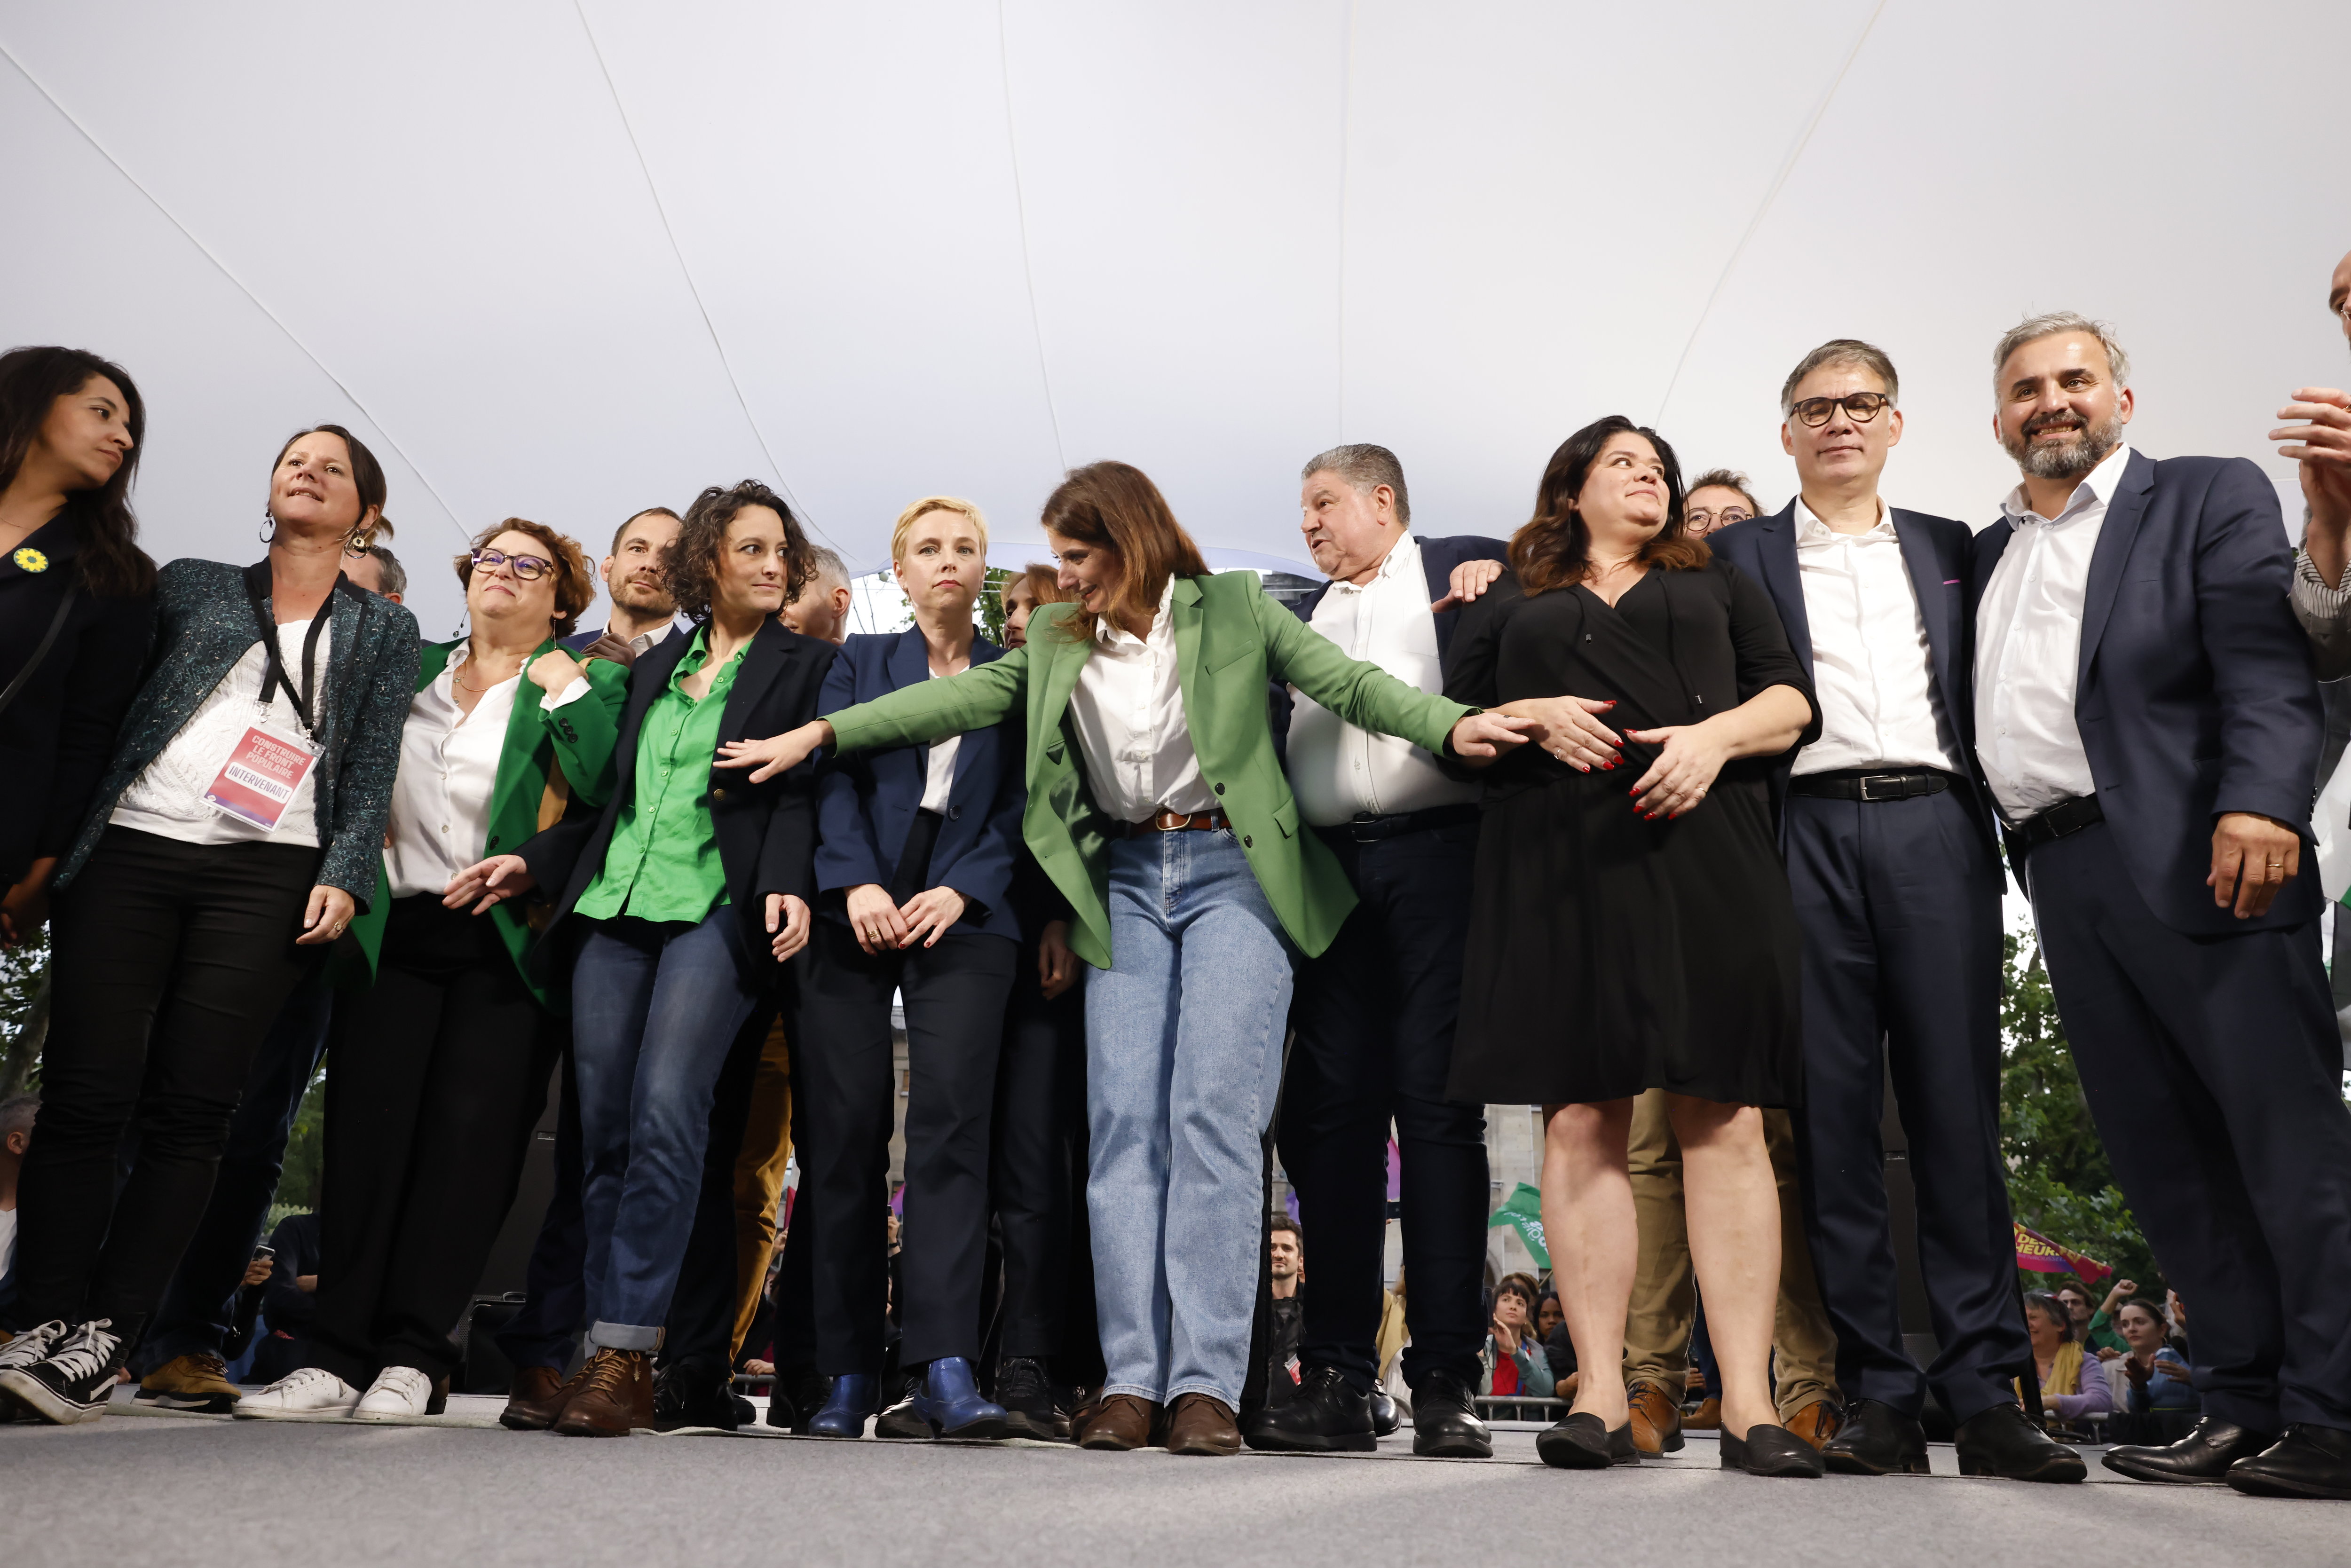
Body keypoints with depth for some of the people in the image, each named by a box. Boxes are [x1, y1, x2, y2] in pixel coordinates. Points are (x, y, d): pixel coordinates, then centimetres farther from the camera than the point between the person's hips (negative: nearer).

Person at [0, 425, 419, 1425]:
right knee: (84, 1095, -5)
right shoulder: (190, 588, 20)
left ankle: (105, 1341, -2)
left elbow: (372, 773, 9)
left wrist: (344, 878, -6)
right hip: (129, 850, 1)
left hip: (269, 877, -1)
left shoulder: (383, 633, 18)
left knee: (188, 1108, -7)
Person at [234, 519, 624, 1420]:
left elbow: (607, 788, -8)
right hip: (395, 932, 4)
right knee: (366, 1132, -4)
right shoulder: (411, 670, 20)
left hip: (507, 945, -3)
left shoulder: (585, 682, 8)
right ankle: (339, 1356, -1)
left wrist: (565, 693, -8)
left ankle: (414, 1359, -2)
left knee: (469, 1136, -7)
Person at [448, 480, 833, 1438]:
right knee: (602, 1126, 0)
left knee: (665, 1113, -18)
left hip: (718, 913, -5)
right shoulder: (653, 666, 22)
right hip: (614, 907, 5)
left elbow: (798, 793, -4)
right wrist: (533, 862, 15)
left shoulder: (805, 666, 8)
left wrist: (787, 884, -19)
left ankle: (626, 1358, -14)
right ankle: (605, 1349, 7)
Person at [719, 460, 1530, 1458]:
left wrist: (1451, 726, -18)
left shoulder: (1234, 611, 5)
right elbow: (963, 696, 15)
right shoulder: (1058, 642, 16)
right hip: (1125, 881, 4)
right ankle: (1132, 1378, -3)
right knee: (1124, 1123, -5)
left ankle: (1206, 1383, -11)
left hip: (1232, 870, -3)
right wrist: (820, 733, 10)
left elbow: (1347, 682, -1)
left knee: (1213, 1111, -13)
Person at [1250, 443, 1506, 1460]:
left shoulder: (1466, 572, 13)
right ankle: (1337, 1380, 6)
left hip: (1437, 853, -4)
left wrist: (1497, 582, -8)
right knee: (1327, 1109, 0)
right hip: (1330, 870, 4)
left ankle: (1445, 1382, -2)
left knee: (1438, 1107, -6)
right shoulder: (1303, 617, 25)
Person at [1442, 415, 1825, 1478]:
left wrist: (1719, 733, -7)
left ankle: (1749, 1402, -7)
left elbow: (1792, 700, 13)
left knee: (1723, 1119, -7)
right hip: (1557, 865, 0)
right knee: (1580, 1121, -6)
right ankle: (1600, 1398, -3)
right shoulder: (1509, 605, 23)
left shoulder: (1717, 584, 24)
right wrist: (1533, 716, -4)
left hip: (1701, 851, 0)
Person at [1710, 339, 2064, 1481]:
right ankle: (1879, 1394, 3)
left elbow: (1985, 697, 17)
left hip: (1934, 826, 1)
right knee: (1831, 1111, -2)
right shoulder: (1737, 556, 14)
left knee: (1957, 1104, -3)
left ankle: (1982, 1391, 1)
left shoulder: (1950, 551, 20)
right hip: (1807, 836, -1)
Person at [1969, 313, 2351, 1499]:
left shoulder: (2211, 497, 7)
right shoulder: (1984, 556, 24)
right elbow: (1969, 713, 22)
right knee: (2157, 1150, 6)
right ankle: (2244, 1405, 12)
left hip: (2194, 859, -5)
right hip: (2063, 880, 6)